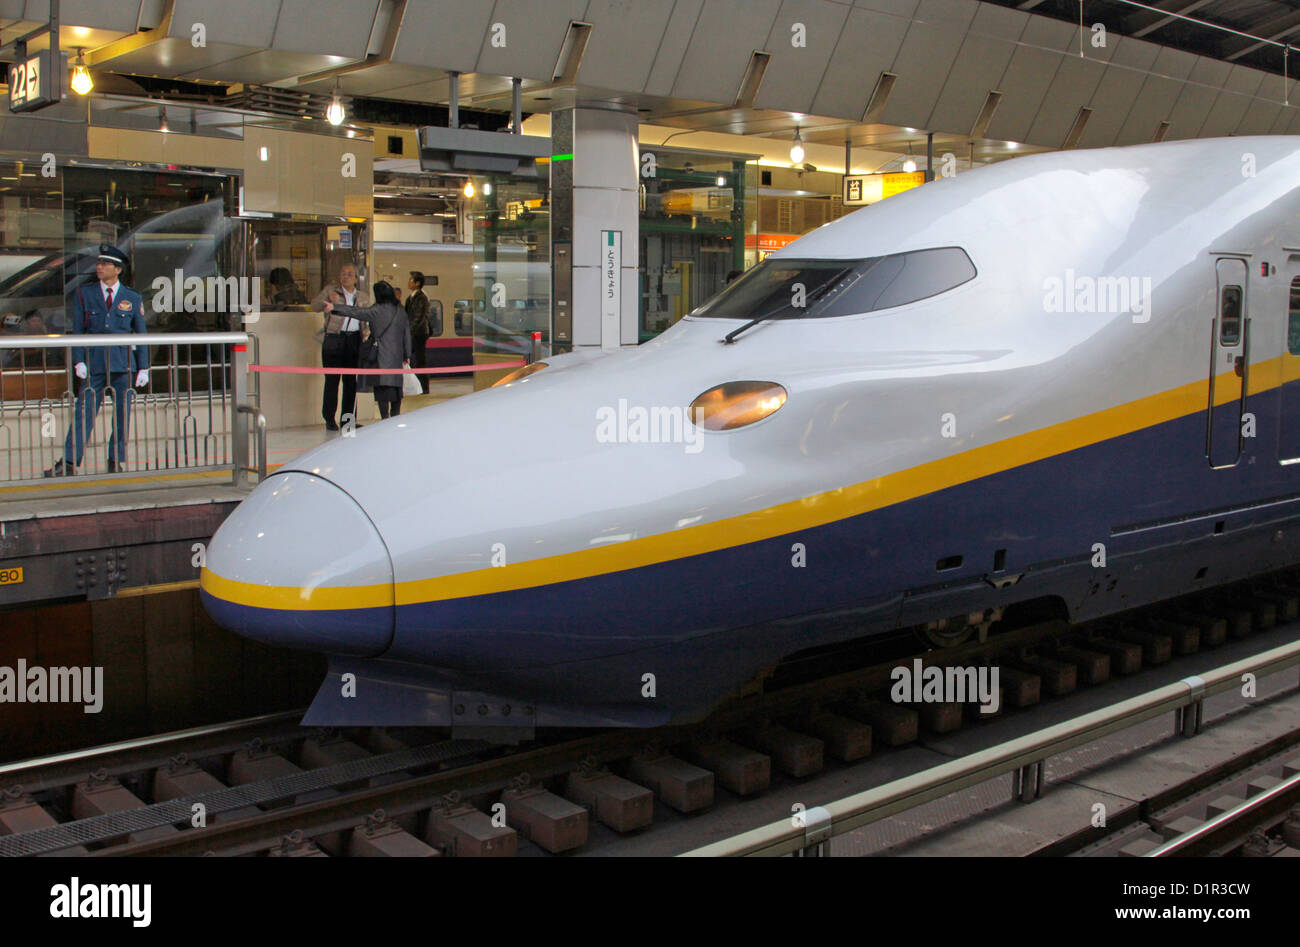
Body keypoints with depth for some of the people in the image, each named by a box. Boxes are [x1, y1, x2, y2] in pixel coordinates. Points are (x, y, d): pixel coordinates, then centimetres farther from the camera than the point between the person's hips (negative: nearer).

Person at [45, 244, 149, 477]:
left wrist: (143, 368, 3)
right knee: (84, 411, -4)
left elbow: (141, 334, 8)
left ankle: (116, 461, 12)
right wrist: (78, 361, -5)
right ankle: (68, 463, -4)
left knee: (122, 413, 2)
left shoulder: (133, 298, 6)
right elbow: (77, 330, 6)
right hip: (94, 363, 0)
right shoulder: (84, 293, 7)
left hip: (124, 363, 0)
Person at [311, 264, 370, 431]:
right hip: (334, 340, -3)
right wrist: (327, 300, -25)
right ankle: (329, 419, 1)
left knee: (351, 380, 5)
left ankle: (348, 418, 12)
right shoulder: (330, 290, 6)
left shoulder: (363, 296, 15)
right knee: (332, 380, -4)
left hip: (354, 340, 3)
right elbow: (315, 306, -4)